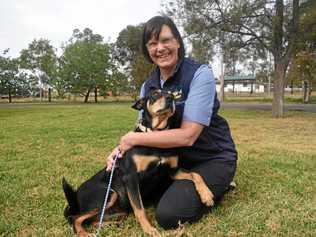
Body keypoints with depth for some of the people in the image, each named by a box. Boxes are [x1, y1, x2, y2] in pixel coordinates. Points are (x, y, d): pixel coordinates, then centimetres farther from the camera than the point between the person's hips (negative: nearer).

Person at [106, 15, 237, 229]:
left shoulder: (200, 74, -20)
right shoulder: (148, 86, 1)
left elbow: (187, 136, -27)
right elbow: (144, 129, 2)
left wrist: (135, 139, -21)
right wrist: (121, 148, -18)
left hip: (213, 158, -6)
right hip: (177, 157, 7)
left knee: (168, 215, -20)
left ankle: (216, 187, 7)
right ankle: (183, 185, 22)